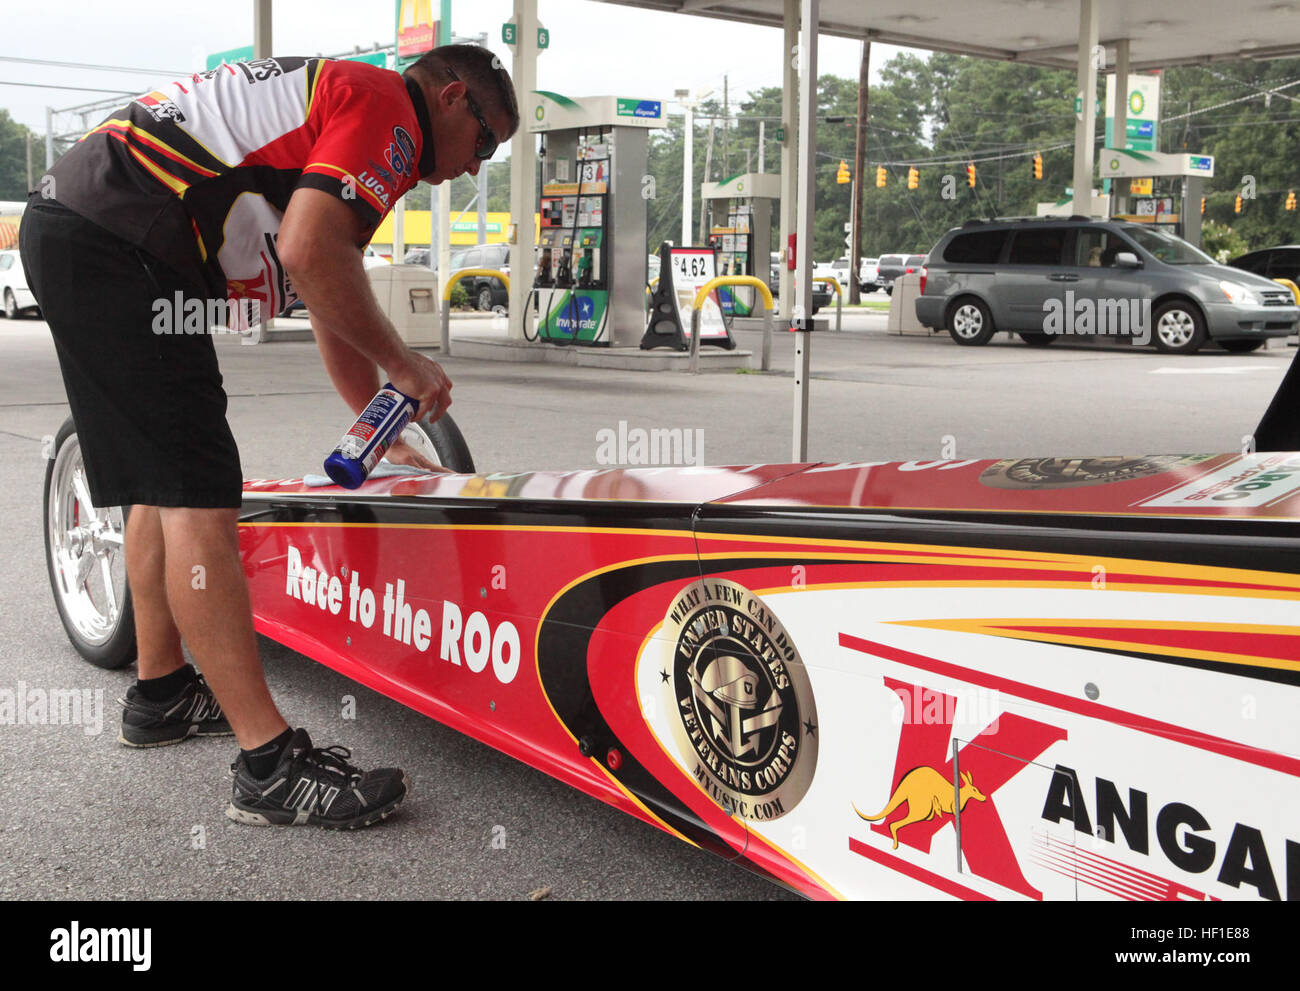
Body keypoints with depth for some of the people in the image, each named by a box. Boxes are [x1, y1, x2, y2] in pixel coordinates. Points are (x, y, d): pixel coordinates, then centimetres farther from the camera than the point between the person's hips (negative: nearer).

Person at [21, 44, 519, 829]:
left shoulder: (335, 101, 28)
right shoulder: (386, 106, -2)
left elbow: (332, 310, 32)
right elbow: (310, 255, -19)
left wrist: (391, 442, 35)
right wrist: (404, 365, -5)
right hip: (117, 245, -11)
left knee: (164, 481, 19)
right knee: (200, 497, -12)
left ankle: (161, 692, 32)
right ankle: (270, 763, -10)